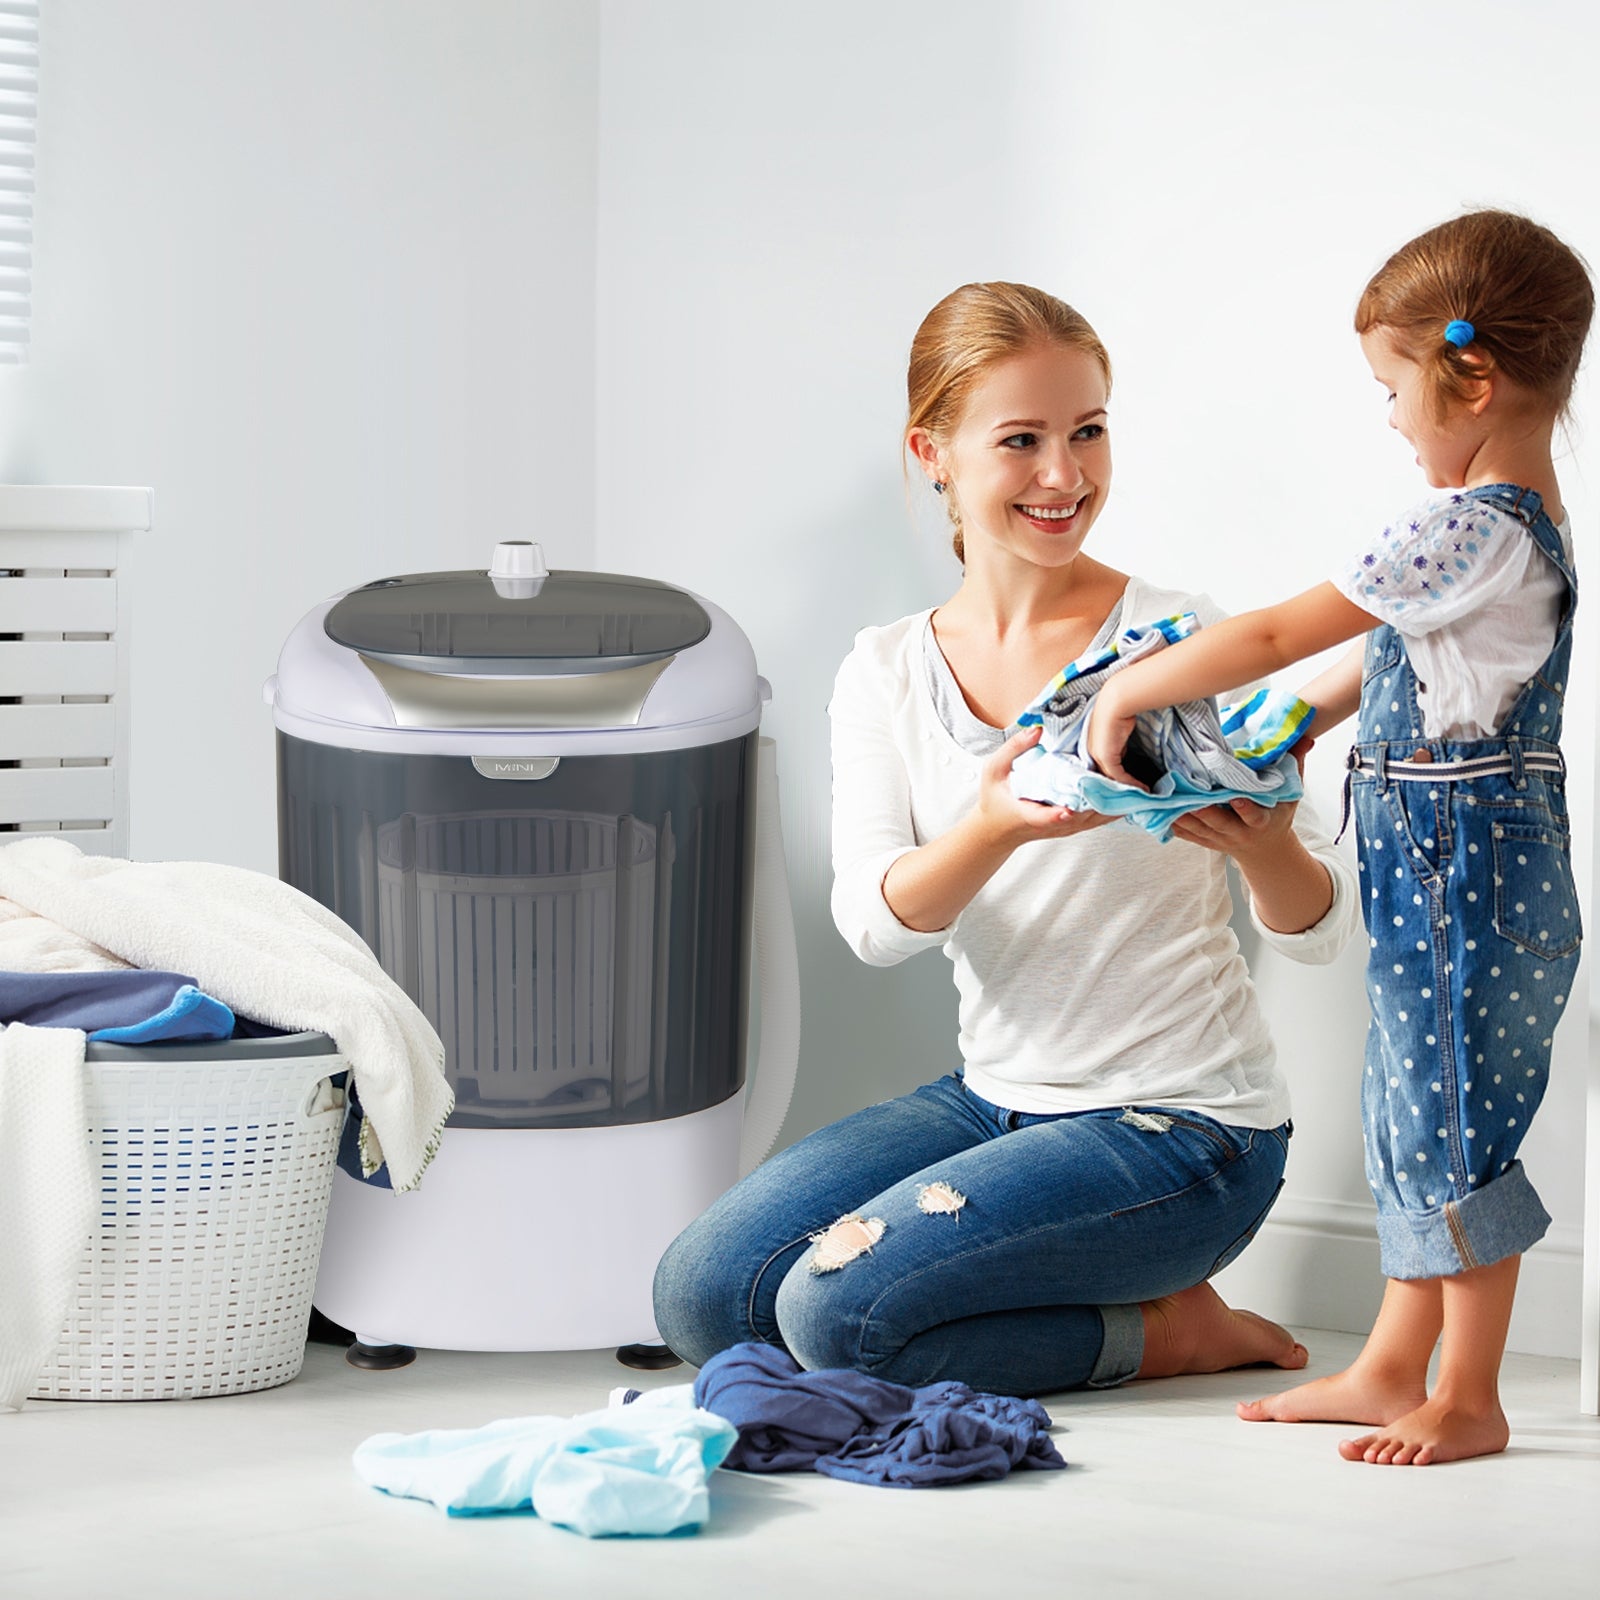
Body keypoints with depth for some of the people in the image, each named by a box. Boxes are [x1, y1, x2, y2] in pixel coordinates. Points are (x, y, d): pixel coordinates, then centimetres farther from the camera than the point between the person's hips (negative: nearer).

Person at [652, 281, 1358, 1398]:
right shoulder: (887, 674, 3)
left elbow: (1325, 923, -9)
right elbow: (872, 918, -12)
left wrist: (1263, 843, -33)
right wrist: (996, 827, -33)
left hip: (1183, 1128, -6)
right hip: (1000, 1094, 6)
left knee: (837, 1306, -22)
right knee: (701, 1295, -6)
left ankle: (1158, 1329, 0)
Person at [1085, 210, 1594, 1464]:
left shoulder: (1464, 533, -21)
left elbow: (1277, 633, -20)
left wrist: (1129, 693, -11)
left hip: (1464, 878, -10)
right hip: (1437, 883, 10)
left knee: (1452, 1126, -1)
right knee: (1416, 1116, 16)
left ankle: (1469, 1399, 9)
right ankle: (1392, 1368, 27)